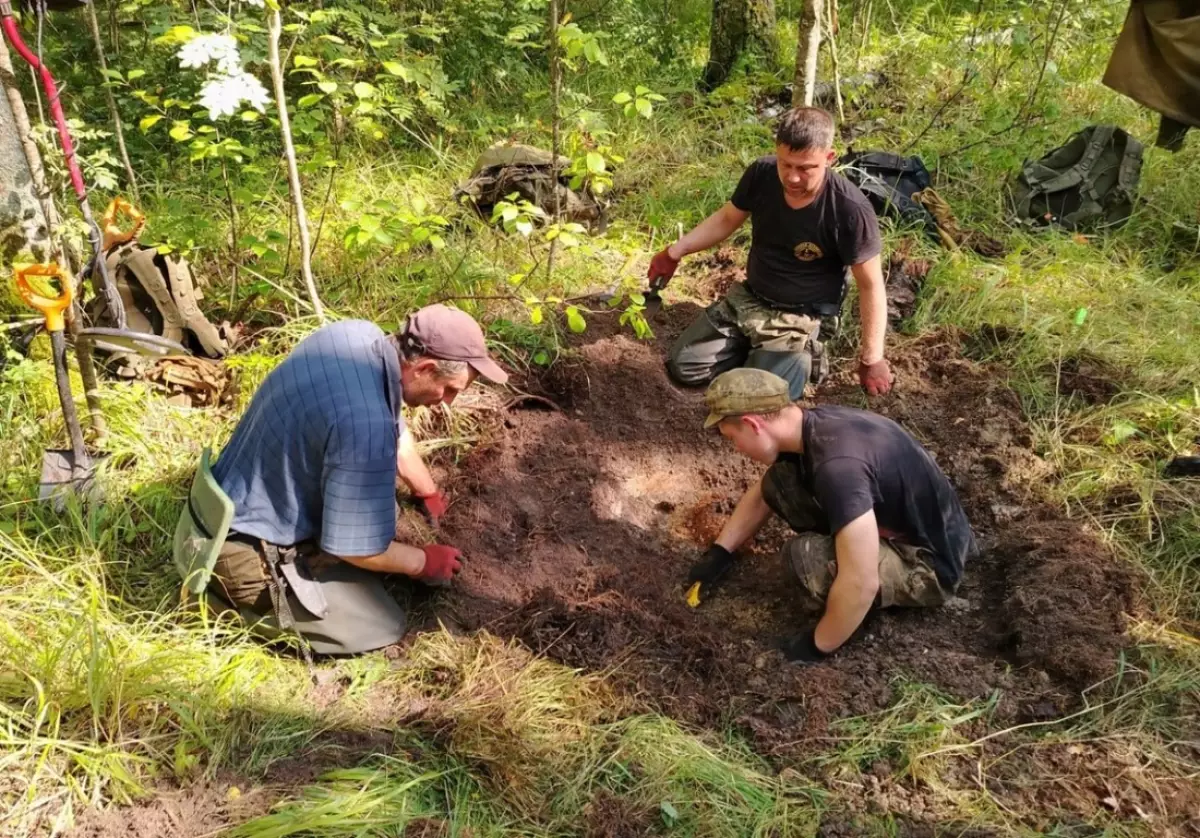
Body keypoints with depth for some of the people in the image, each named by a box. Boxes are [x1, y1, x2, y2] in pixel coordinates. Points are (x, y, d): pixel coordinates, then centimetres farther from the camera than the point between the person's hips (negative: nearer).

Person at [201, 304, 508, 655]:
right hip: (250, 549, -9)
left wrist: (431, 495, 24)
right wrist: (425, 563, -5)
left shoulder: (358, 335, -7)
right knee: (383, 627, -6)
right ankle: (243, 596, 0)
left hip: (240, 503, 9)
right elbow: (357, 548, -24)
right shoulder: (365, 426, -35)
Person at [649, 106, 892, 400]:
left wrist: (872, 357, -14)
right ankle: (754, 347, 20)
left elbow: (870, 285, -16)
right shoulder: (761, 174, -13)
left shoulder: (850, 210, -26)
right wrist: (675, 252, 6)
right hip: (747, 297, 5)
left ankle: (804, 354, 8)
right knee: (683, 369, -1)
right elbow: (727, 219, 8)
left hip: (800, 317, -5)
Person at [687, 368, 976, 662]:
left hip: (929, 562, -8)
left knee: (805, 556, -28)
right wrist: (719, 552, 15)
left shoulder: (838, 464, -36)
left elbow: (861, 584, -35)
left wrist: (817, 645, -19)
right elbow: (762, 494, 14)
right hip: (892, 518, 8)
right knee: (779, 484, -4)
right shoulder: (809, 425, -6)